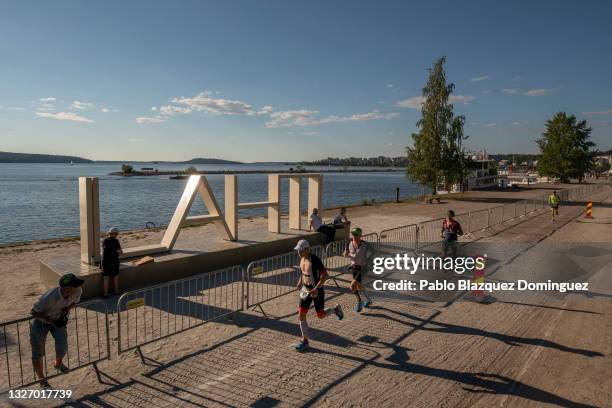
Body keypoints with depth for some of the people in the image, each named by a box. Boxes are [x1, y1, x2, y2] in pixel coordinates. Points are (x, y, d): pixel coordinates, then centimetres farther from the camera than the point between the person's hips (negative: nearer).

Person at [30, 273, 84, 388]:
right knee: (38, 353, 5)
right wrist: (50, 320, -33)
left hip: (59, 319, 3)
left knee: (62, 346, -10)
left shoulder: (78, 291, -26)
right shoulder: (50, 297, -40)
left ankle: (58, 364, 27)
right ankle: (42, 380, 29)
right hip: (40, 320, -3)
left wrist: (66, 309, -20)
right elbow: (33, 312, -23)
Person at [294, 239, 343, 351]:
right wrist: (300, 281, 12)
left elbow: (325, 275, -24)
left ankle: (336, 309, 38)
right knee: (301, 316, 1)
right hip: (305, 290, 7)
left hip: (317, 291, -7)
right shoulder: (302, 258, -2)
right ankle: (305, 341, 15)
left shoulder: (315, 260, -26)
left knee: (320, 315, 9)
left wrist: (316, 288, -29)